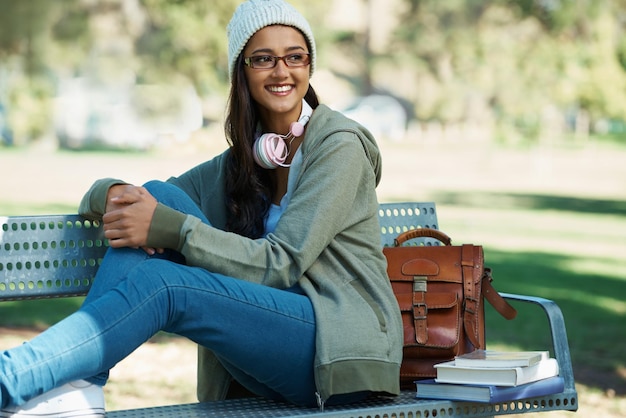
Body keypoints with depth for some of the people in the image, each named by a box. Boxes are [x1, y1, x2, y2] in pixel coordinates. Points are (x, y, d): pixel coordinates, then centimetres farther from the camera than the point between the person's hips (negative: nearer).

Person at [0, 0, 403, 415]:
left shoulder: (340, 144, -5)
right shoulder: (241, 160, 16)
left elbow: (281, 263, -14)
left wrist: (169, 228, -20)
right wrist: (117, 194, -10)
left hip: (340, 351, -6)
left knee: (161, 282, -26)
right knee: (161, 196, -9)